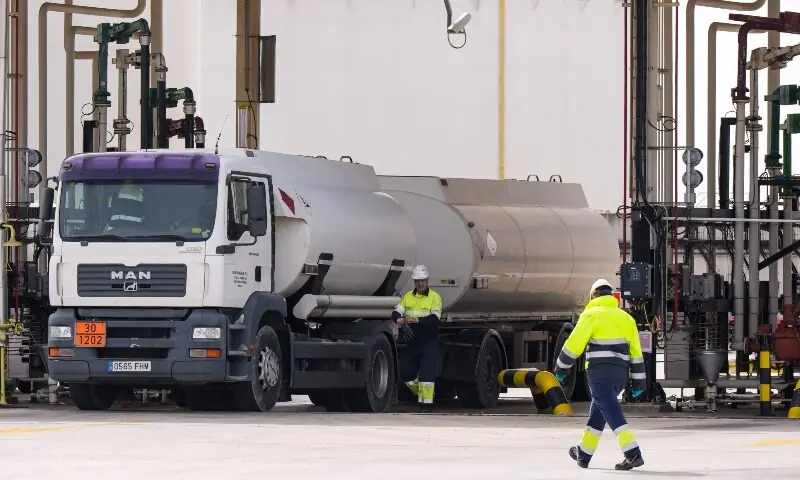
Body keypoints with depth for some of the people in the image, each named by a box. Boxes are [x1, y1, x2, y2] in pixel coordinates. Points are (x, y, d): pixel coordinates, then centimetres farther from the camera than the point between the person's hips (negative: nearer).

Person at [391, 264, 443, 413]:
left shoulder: (434, 297, -5)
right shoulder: (408, 296, 9)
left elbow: (435, 318, -18)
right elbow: (396, 312, -1)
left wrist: (417, 320, -34)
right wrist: (399, 318, -27)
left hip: (429, 341, -5)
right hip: (412, 340, 5)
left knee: (426, 372, -11)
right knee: (406, 371, 7)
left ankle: (426, 404, -7)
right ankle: (421, 394, 29)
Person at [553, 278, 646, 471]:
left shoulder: (592, 315, -3)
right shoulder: (625, 317, 15)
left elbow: (574, 343, -8)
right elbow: (636, 351, 12)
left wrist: (561, 368, 3)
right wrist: (638, 381, 14)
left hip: (599, 371, -7)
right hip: (620, 373, 7)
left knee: (612, 413, -11)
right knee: (598, 411, 20)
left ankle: (633, 455, -23)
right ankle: (584, 453, 30)